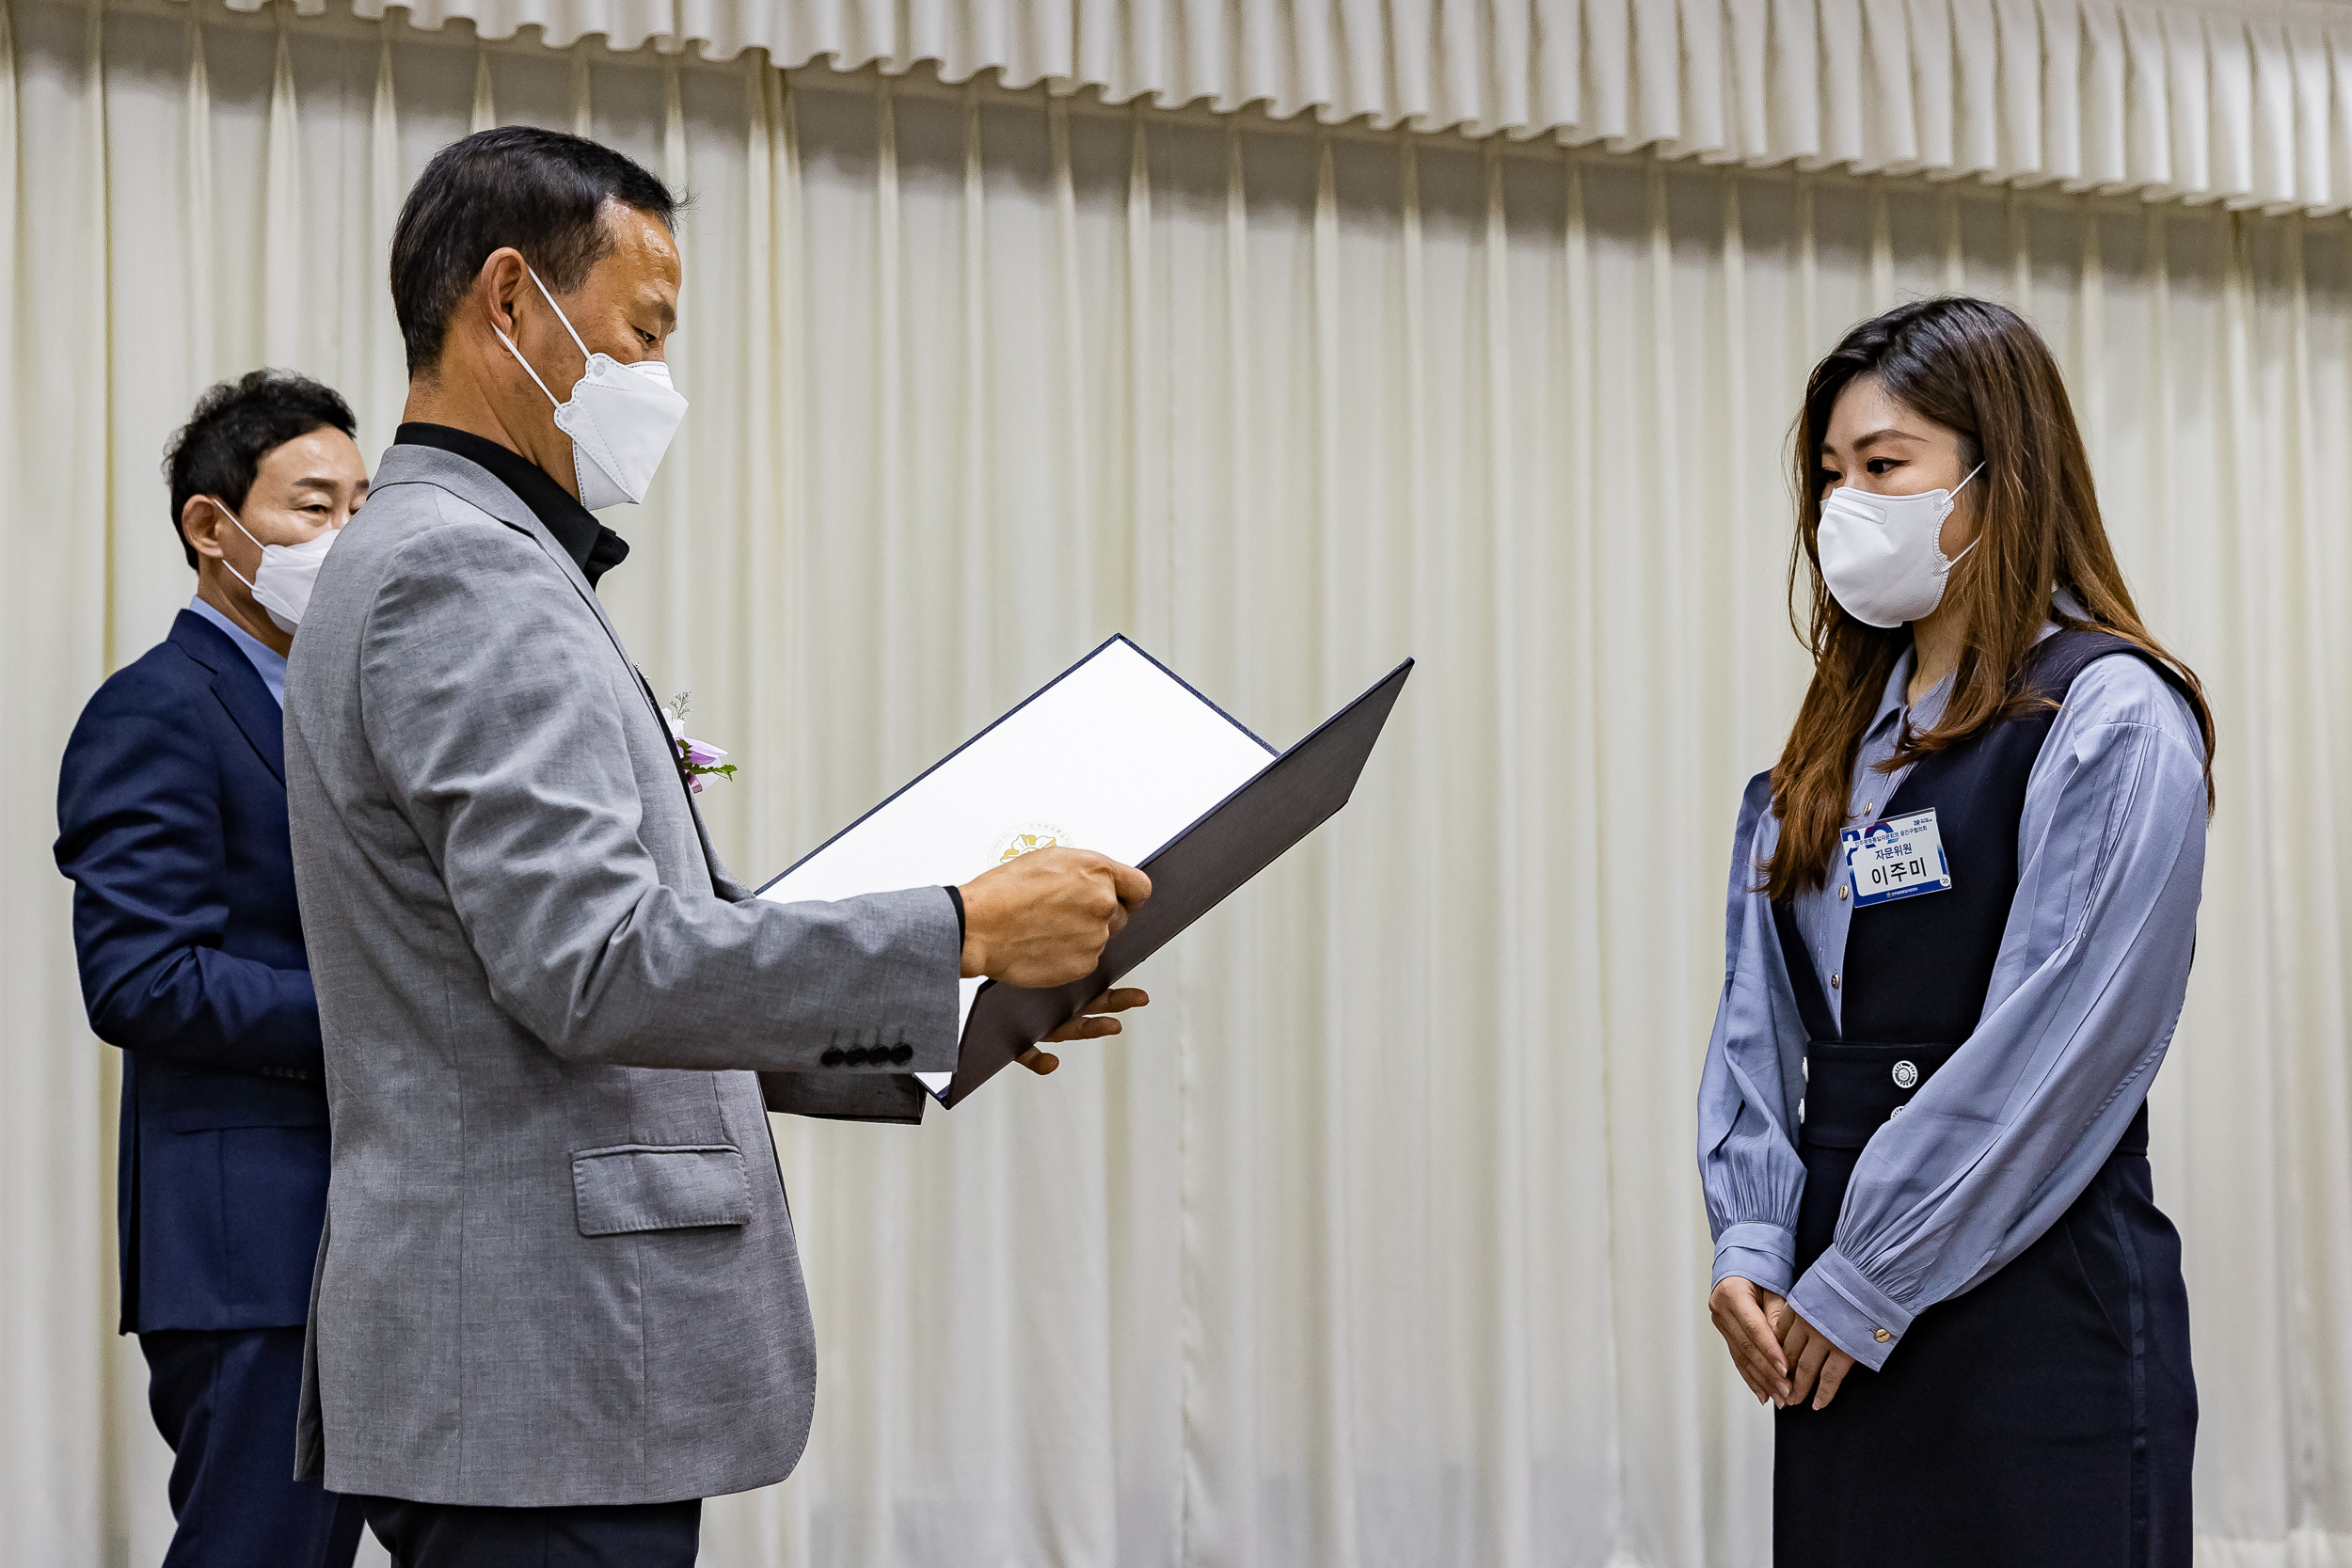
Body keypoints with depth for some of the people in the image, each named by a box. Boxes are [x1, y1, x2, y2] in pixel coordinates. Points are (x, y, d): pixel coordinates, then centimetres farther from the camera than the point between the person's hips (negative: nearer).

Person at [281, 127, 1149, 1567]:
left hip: (540, 1374, 10)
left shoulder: (467, 564, 19)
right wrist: (961, 932, -18)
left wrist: (934, 1032, 14)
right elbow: (591, 968, -23)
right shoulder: (462, 572, -14)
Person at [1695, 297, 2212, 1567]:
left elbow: (2054, 1048, -15)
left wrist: (1862, 1287, -14)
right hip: (1838, 1324, 6)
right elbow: (1759, 1020, 11)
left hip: (2040, 1326, -6)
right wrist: (1749, 1248, -3)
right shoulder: (1839, 739, 15)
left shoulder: (2111, 722, -7)